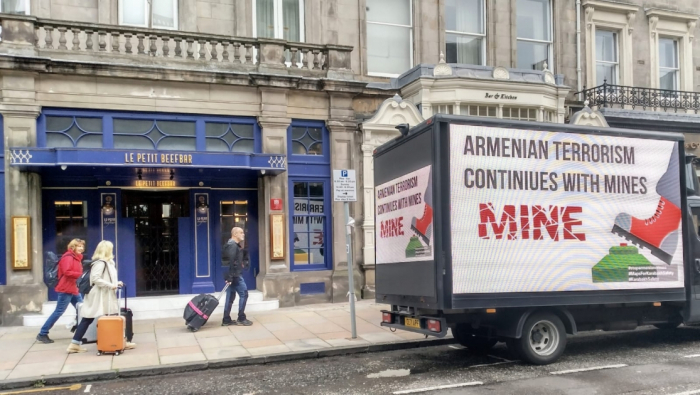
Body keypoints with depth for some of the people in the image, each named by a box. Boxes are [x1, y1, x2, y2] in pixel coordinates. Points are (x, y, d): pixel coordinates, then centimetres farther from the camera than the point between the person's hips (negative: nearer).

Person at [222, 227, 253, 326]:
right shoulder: (232, 245, -15)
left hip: (234, 275, 10)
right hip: (235, 275, -10)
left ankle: (226, 320, 14)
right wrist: (230, 277, -26)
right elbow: (231, 262, -23)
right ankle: (241, 319, 2)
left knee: (230, 297, 11)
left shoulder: (235, 245, 18)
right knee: (243, 294, -3)